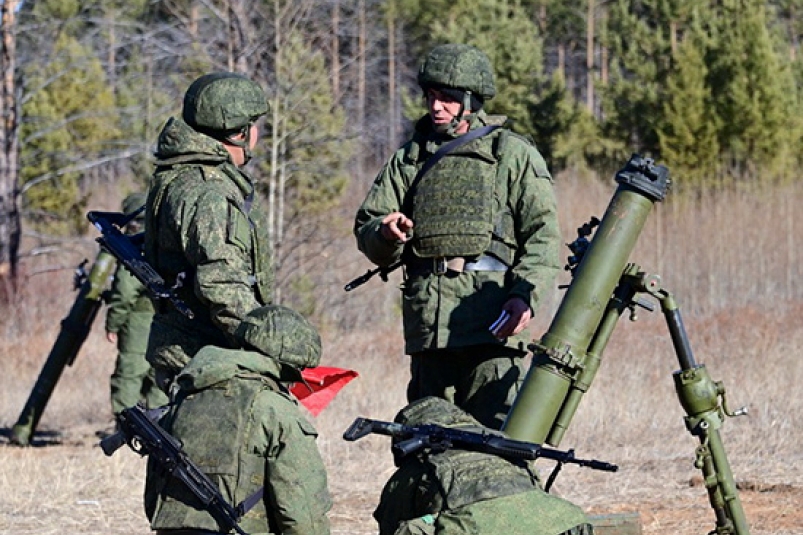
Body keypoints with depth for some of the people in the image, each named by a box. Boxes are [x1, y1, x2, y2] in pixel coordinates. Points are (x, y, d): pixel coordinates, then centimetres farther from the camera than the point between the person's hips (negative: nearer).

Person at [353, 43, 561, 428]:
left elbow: (543, 236, 0)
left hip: (492, 323, -4)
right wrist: (386, 234, -7)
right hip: (427, 325, 4)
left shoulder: (513, 154, 8)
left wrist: (526, 295, -15)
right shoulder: (409, 159, 20)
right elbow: (366, 234, 17)